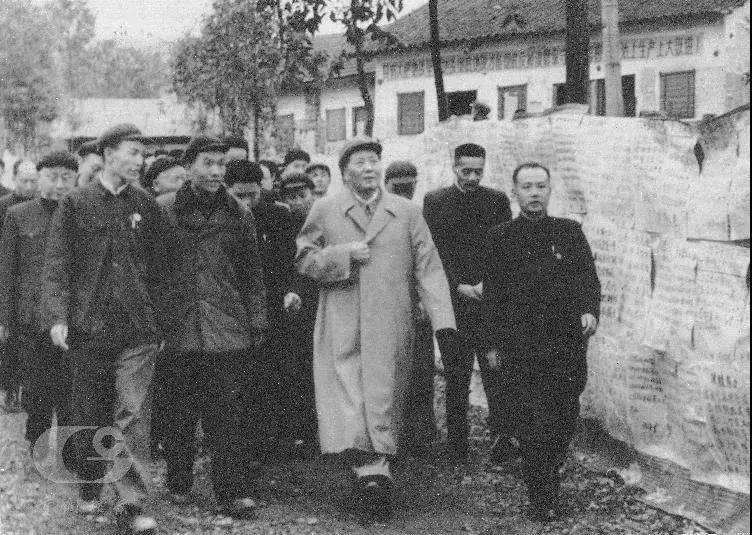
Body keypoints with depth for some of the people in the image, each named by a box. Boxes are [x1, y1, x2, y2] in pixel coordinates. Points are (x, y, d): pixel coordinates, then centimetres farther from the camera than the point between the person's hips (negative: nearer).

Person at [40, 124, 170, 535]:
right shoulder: (75, 204, 2)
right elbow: (56, 264, -2)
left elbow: (159, 270, 12)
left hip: (138, 330, 1)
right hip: (88, 327, 0)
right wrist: (57, 316, -13)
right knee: (89, 413, 12)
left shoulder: (147, 207, 8)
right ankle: (90, 485, 32)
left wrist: (158, 322, 8)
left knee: (132, 413, -7)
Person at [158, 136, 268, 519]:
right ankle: (178, 483, 24)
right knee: (178, 412, 9)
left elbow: (252, 275, 13)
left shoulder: (237, 215, 8)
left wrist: (257, 322, 8)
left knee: (226, 414, -3)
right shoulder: (162, 211, 2)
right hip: (175, 329, 0)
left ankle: (233, 491, 1)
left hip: (227, 330, 1)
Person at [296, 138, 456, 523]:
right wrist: (344, 255, -8)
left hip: (390, 329, 1)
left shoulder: (407, 213, 9)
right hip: (341, 328, -1)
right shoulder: (324, 211, 9)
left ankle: (374, 472, 14)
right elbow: (305, 260, 9)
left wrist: (443, 321, -7)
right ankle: (370, 471, -14)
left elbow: (429, 269, 4)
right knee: (347, 404, -12)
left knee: (382, 402, 2)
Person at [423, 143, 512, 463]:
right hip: (453, 301, 0)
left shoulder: (497, 201, 9)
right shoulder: (434, 201, 6)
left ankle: (501, 437, -7)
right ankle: (456, 445, 11)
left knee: (495, 372, -7)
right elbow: (433, 252, 1)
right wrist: (459, 286, -9)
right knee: (455, 378, 4)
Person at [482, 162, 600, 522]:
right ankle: (540, 499, 7)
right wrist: (492, 345, 4)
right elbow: (492, 296, 7)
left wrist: (590, 310, -14)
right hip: (519, 352, -2)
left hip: (567, 346, 2)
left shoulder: (569, 232, 10)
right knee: (533, 427, -5)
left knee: (565, 422, 5)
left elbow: (588, 278, 6)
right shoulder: (500, 238, 7)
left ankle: (548, 476, 30)